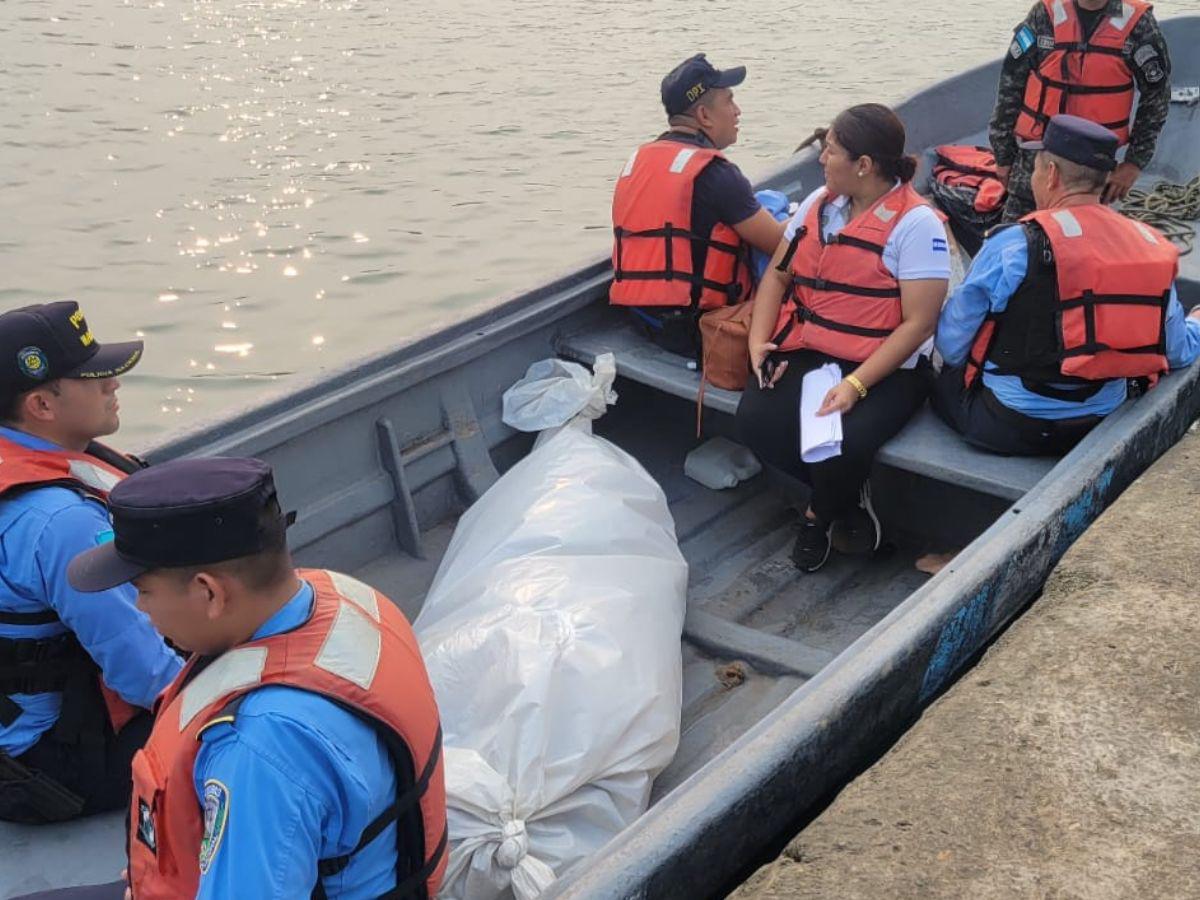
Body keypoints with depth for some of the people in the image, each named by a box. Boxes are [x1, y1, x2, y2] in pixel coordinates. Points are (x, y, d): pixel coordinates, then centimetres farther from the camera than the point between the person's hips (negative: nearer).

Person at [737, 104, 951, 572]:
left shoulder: (916, 223, -10)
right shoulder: (820, 203, 11)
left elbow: (918, 323, -14)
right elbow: (778, 275, 14)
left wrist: (856, 384, -23)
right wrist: (758, 340, -4)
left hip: (885, 366, -5)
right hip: (805, 350, 6)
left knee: (842, 443, -32)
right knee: (755, 420, -22)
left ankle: (820, 513, 7)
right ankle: (846, 495, 5)